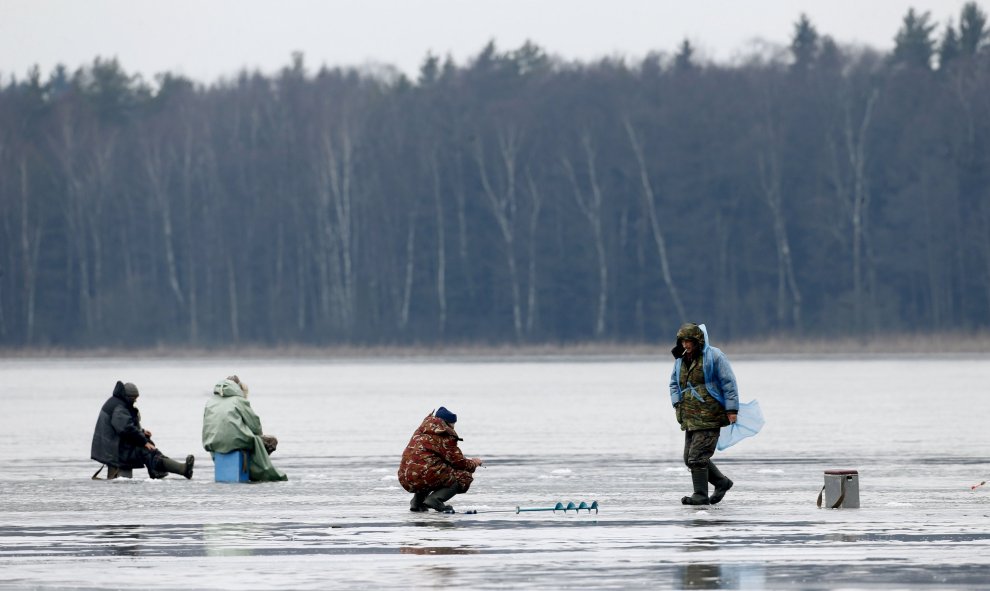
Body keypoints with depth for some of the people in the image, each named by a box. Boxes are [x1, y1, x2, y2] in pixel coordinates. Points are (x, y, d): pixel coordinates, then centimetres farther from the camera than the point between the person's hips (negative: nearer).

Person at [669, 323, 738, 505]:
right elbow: (674, 383, 26)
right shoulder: (680, 360, 15)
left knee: (697, 456, -13)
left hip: (708, 416, -8)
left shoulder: (714, 356, -7)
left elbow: (728, 383, -8)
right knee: (690, 458, 9)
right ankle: (722, 482, 25)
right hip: (690, 418, 8)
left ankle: (701, 495, -7)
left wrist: (731, 409, -13)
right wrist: (677, 403, 8)